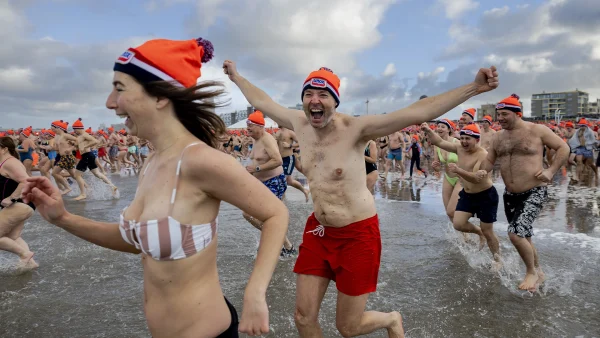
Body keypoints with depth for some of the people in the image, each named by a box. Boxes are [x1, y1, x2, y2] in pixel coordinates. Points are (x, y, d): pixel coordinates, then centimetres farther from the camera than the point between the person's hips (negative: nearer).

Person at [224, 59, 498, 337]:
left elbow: (417, 113, -27)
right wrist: (236, 77, 26)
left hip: (357, 235, -5)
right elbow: (261, 102, 14)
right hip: (317, 232, 5)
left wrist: (474, 87, -33)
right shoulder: (299, 124, -2)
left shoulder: (355, 128, -18)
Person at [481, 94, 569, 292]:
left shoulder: (537, 130, -7)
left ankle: (532, 271, 8)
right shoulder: (498, 137, 6)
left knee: (516, 233, -18)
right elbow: (489, 161, 12)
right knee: (523, 237, 15)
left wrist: (551, 171, -11)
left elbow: (563, 147, -1)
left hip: (534, 193, -6)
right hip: (510, 195, 6)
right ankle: (538, 272, 37)